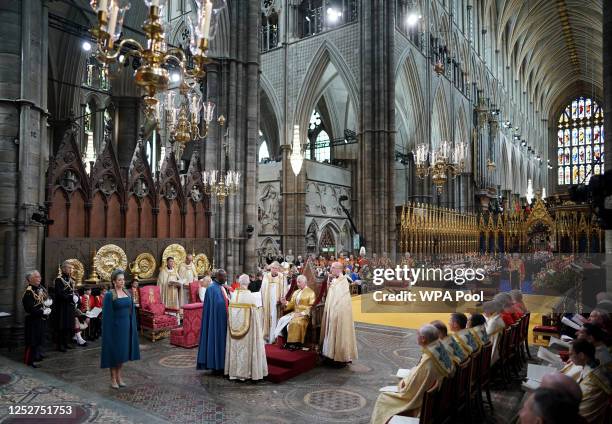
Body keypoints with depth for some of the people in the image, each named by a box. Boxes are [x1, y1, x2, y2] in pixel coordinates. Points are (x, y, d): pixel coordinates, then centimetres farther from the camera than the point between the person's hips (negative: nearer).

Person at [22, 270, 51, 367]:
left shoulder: (41, 288, 7)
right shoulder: (29, 292, -19)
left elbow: (48, 299, 17)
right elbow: (29, 309, -23)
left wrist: (49, 302, -6)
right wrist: (43, 311, -21)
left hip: (42, 319, 8)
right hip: (33, 320, -8)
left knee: (41, 338, 19)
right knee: (32, 340, 0)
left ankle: (38, 355, 33)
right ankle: (29, 360, 10)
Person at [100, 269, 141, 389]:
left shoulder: (127, 293, 6)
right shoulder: (109, 295, -11)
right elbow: (107, 314, -12)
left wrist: (132, 327, 8)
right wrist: (108, 330, -14)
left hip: (126, 326, 6)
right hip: (115, 326, -5)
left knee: (123, 351, 12)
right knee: (114, 352, 4)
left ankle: (119, 376, 25)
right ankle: (113, 378, 17)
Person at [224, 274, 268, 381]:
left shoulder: (233, 295, -3)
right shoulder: (251, 296, -14)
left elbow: (230, 313, 2)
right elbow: (256, 314, -13)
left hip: (235, 326, 4)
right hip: (248, 328, -4)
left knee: (235, 347, 14)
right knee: (246, 348, 5)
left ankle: (234, 371, 23)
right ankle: (245, 372, 11)